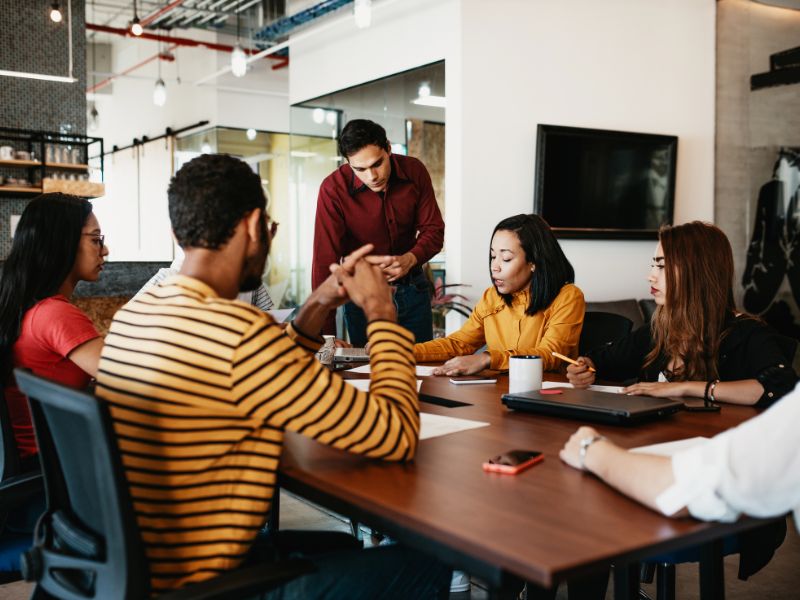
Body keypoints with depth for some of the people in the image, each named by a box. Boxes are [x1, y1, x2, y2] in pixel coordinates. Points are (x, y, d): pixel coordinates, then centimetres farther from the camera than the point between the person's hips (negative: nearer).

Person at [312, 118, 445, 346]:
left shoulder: (414, 171, -11)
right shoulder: (333, 189, -21)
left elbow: (434, 230, -4)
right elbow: (325, 263, -24)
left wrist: (410, 259, -26)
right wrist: (326, 336, -28)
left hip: (412, 286, 3)